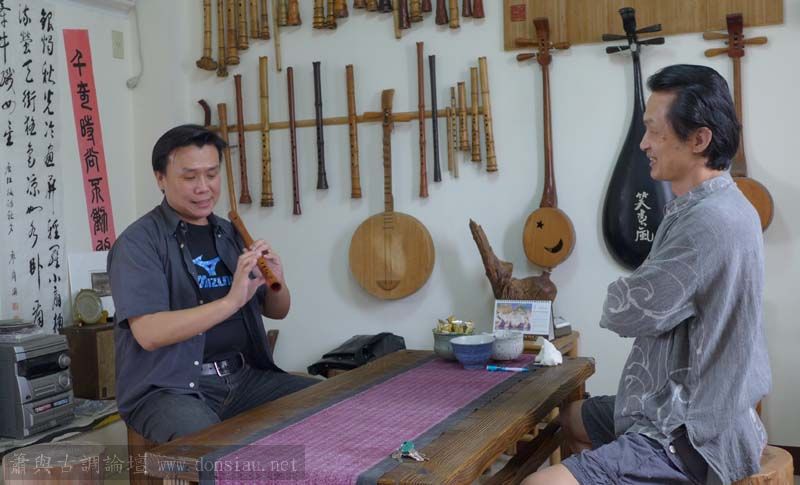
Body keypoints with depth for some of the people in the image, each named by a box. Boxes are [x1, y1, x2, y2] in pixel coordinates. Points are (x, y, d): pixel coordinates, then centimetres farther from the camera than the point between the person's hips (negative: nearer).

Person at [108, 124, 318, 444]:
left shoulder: (230, 235, 13)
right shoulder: (138, 242, -7)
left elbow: (277, 311, 18)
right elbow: (148, 333, -20)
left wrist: (277, 284, -6)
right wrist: (232, 300, -26)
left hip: (244, 375, 7)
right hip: (170, 387, -6)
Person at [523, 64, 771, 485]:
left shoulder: (709, 221, -26)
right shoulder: (711, 207, 8)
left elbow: (626, 312, -20)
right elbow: (662, 301, 13)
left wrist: (625, 294, 0)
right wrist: (637, 294, -6)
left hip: (695, 438, -10)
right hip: (690, 407, 11)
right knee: (571, 418, 28)